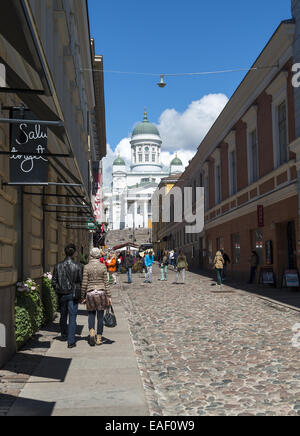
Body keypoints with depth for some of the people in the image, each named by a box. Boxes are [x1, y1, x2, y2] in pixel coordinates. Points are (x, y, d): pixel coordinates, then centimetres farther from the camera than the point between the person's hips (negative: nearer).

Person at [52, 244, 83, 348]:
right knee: (72, 318, 2)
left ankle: (64, 336, 36)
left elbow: (54, 281, -1)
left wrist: (58, 291, 13)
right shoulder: (78, 266, -11)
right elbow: (81, 281, -7)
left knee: (63, 316, 21)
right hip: (73, 295, -2)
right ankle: (71, 341, 1)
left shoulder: (58, 266, -5)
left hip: (61, 295, 3)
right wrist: (81, 294, 6)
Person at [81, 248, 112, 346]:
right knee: (100, 316, 9)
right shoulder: (103, 266, -2)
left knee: (91, 314, 16)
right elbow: (106, 282, -2)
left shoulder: (87, 267, -4)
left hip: (90, 293, 0)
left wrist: (82, 296, 7)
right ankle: (99, 338, 11)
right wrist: (109, 296, 2)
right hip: (101, 292, 0)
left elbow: (84, 283, -3)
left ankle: (91, 332, -7)